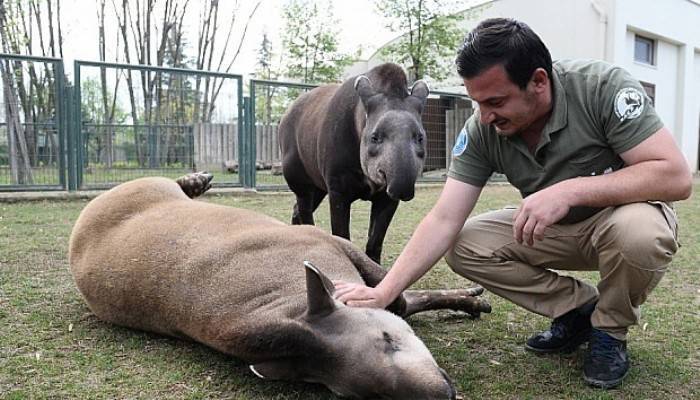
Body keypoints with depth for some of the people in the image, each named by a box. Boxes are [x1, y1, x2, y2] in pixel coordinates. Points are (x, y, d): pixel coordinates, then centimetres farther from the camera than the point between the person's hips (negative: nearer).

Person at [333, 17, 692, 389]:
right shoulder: (481, 130, -19)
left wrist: (570, 190, -42)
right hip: (551, 230, 4)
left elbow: (676, 176, -30)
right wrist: (384, 292, -30)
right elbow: (444, 220, -22)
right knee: (463, 247, -15)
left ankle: (609, 332, -5)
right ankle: (580, 308, 2)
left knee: (637, 232, -37)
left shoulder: (603, 86, -27)